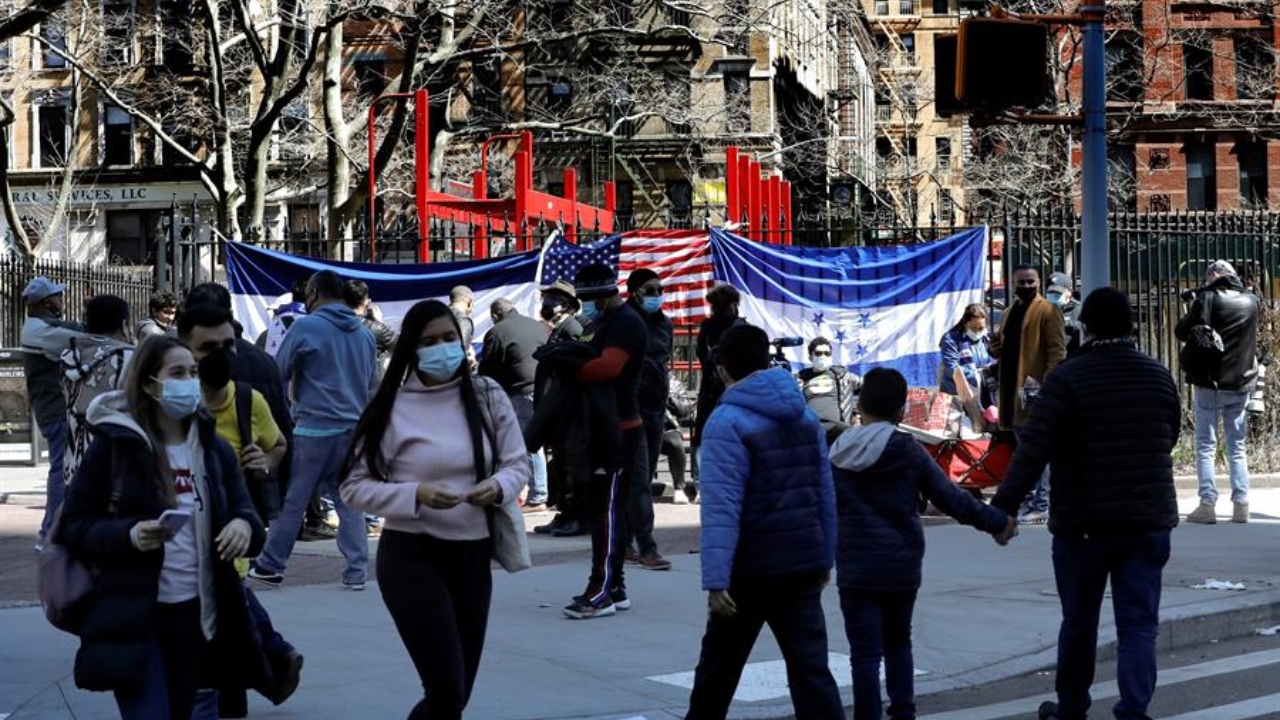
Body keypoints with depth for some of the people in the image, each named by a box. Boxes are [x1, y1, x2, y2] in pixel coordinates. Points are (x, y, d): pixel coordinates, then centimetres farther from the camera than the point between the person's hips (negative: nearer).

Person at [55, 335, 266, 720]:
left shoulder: (214, 449, 9)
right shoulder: (113, 445, -4)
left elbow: (244, 511, 9)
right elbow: (72, 527, -2)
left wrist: (244, 526, -15)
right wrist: (128, 535, -20)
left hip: (197, 613, 5)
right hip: (133, 618, -5)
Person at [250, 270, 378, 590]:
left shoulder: (305, 327, -5)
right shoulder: (363, 333, 12)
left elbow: (278, 373, -1)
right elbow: (373, 384, 19)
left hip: (314, 428, -5)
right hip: (354, 429, 5)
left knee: (292, 500, 3)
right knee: (350, 501, 7)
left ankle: (270, 566, 10)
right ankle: (356, 571, 4)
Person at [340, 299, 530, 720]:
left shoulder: (487, 396, 0)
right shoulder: (392, 407, -8)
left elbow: (517, 463, 8)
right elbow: (354, 487, -7)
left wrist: (498, 486, -14)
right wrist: (416, 494, -21)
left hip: (473, 554, 4)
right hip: (412, 557, -4)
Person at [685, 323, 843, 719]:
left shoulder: (727, 423, -12)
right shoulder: (806, 417, 10)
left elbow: (722, 507, -20)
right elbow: (826, 495, 13)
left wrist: (716, 579, -24)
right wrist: (825, 559, 21)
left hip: (752, 568, -5)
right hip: (804, 565, 5)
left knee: (720, 664, 13)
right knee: (810, 668, 2)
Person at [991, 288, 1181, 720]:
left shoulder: (1068, 378, -12)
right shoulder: (1159, 377, 4)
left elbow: (1034, 449, -18)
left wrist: (1003, 505, -17)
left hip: (1082, 523, -2)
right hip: (1148, 521, 3)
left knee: (1078, 623, 13)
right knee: (1139, 625, 2)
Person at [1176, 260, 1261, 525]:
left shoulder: (1207, 298, -11)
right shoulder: (1252, 301, 5)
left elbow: (1182, 331, -9)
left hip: (1210, 383, -4)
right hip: (1241, 383, 4)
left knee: (1206, 446, 1)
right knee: (1237, 447, 11)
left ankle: (1207, 504, -5)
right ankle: (1241, 505, 7)